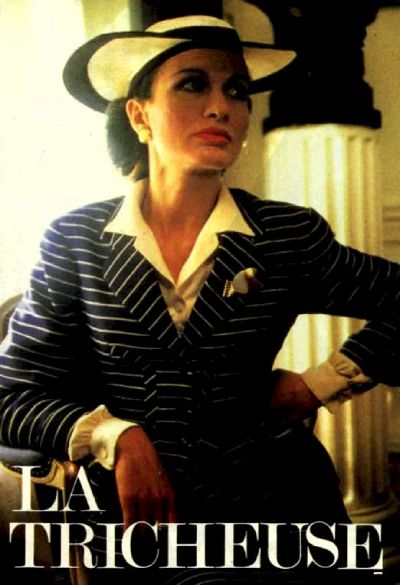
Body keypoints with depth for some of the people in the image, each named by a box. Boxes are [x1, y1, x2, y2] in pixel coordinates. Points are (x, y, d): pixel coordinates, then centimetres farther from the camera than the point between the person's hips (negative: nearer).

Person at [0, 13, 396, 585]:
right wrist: (116, 437, -22)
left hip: (271, 506, 1)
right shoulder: (74, 241, -8)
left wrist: (318, 384, -6)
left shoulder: (291, 236, -9)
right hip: (132, 518, 0)